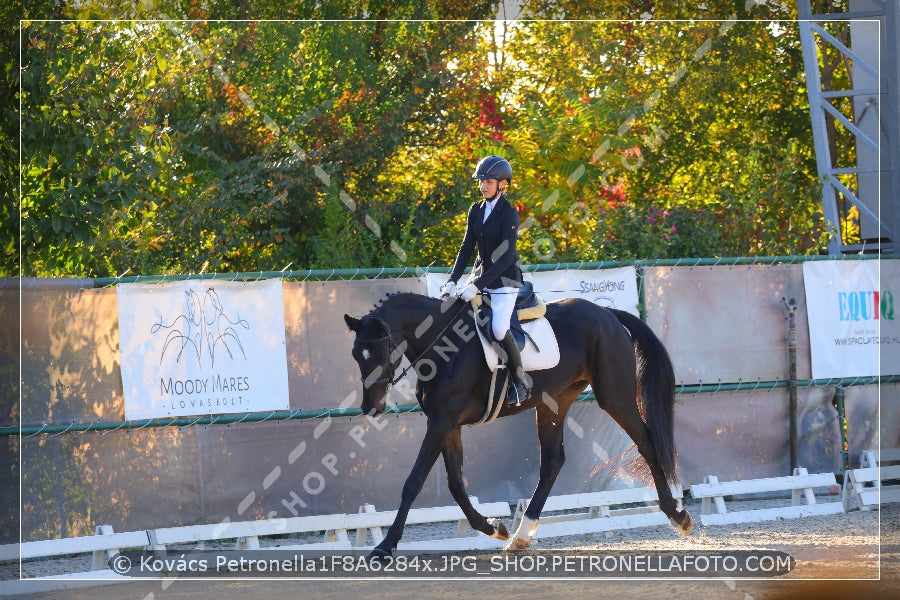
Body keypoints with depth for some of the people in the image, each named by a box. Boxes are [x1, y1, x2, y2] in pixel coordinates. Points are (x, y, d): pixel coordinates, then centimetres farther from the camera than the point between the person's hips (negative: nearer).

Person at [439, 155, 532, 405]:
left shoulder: (508, 214, -15)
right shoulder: (476, 211, 6)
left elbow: (506, 256, -21)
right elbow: (467, 247, 7)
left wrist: (478, 285, -26)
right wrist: (452, 280, -5)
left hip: (504, 279, -8)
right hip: (481, 274, 8)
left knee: (499, 329, -23)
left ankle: (521, 381, -5)